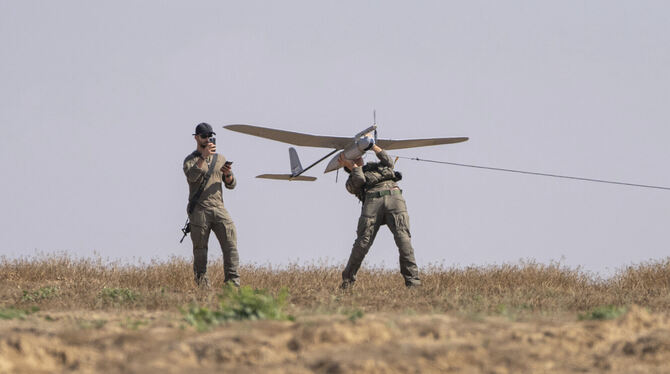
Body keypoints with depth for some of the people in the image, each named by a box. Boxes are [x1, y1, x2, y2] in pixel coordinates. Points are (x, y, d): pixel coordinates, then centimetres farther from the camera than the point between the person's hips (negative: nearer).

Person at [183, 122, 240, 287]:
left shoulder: (220, 159, 18)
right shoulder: (190, 160, 4)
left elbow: (231, 185, 14)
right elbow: (191, 176, -19)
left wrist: (228, 174, -9)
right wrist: (203, 157, -29)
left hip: (219, 208, 3)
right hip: (199, 210, -3)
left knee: (230, 243, -10)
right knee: (200, 250, -2)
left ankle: (233, 282, -13)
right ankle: (202, 285, 5)